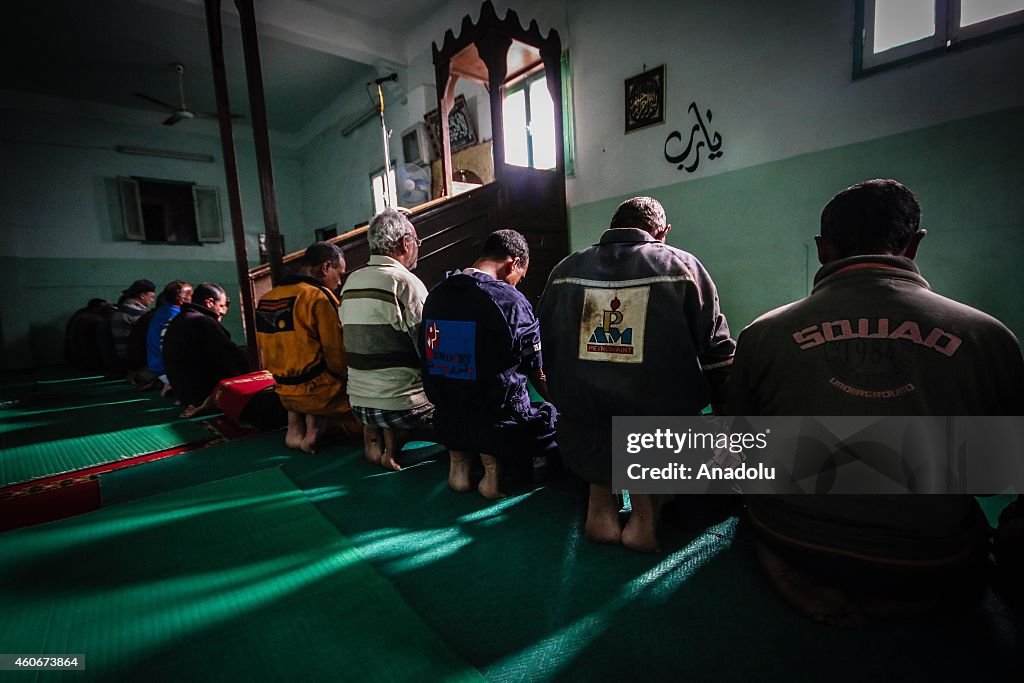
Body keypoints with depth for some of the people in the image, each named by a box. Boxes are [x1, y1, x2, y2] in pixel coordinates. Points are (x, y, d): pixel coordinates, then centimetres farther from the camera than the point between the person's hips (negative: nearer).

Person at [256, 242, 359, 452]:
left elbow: (273, 353, 14)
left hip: (285, 394, 7)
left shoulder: (266, 299, 7)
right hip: (320, 393, -7)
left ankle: (297, 426, 9)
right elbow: (338, 355, -17)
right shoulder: (320, 297, -16)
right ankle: (320, 424, -8)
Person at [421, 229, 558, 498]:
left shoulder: (435, 295, 0)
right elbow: (540, 376, -6)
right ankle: (495, 459, 0)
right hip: (500, 428, -6)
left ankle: (461, 455, 12)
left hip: (447, 427, 6)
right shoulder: (511, 301, -16)